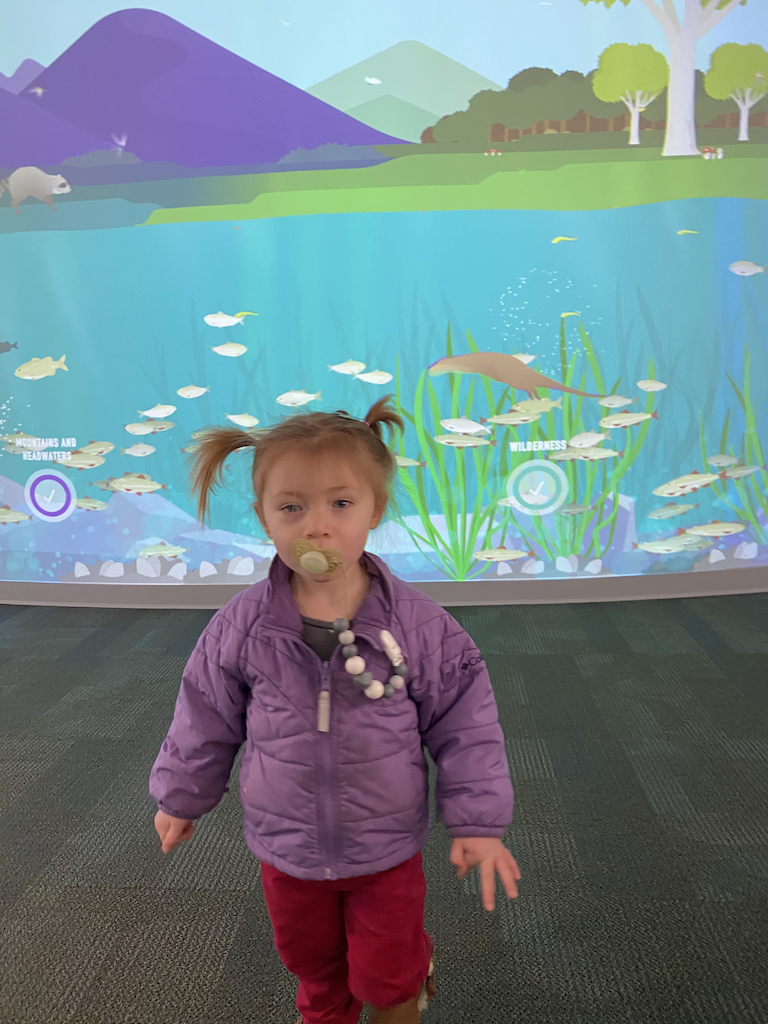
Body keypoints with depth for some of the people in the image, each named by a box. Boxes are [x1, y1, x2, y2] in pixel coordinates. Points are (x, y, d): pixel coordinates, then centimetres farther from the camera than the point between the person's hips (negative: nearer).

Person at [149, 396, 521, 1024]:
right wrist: (181, 796, 9)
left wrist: (478, 819, -12)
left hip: (387, 847, -2)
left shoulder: (419, 625, -22)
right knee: (311, 959, 27)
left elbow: (465, 725, -12)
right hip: (286, 847, 2)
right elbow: (206, 720, -2)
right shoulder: (241, 628, -18)